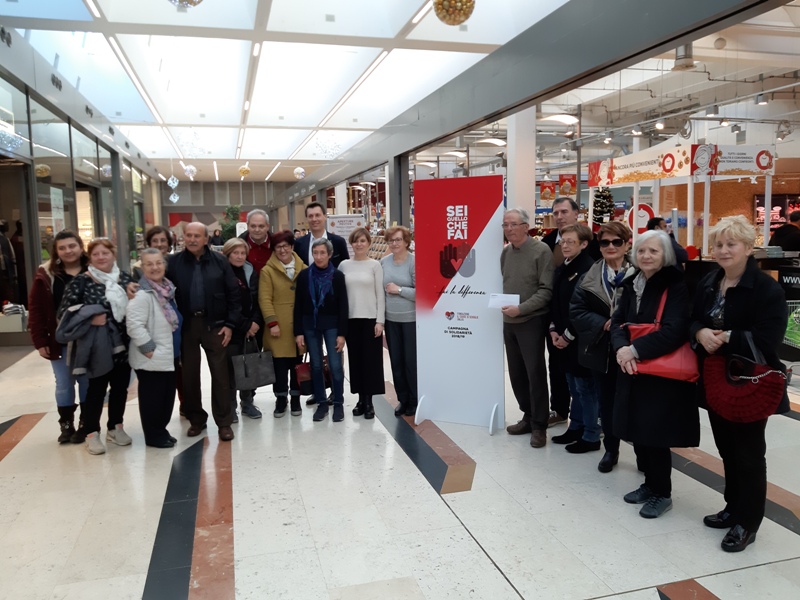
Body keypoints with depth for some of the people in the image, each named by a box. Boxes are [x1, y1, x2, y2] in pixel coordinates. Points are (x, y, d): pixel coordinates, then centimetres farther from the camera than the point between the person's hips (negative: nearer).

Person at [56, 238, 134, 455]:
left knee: (120, 386, 12)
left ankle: (115, 427, 29)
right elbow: (64, 311, -9)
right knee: (97, 388, 4)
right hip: (97, 345, -4)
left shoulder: (125, 278, 5)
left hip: (123, 343, 4)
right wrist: (90, 318, -20)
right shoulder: (81, 281, -7)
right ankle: (91, 433, 17)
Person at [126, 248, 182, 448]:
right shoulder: (141, 293, -19)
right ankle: (153, 435, 17)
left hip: (169, 355, 9)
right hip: (151, 358, -9)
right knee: (152, 397, 4)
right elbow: (134, 325, -27)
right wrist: (149, 348, -22)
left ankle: (161, 430, 31)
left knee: (168, 395, 16)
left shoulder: (167, 289, 10)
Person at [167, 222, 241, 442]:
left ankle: (224, 422, 12)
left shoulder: (219, 261, 0)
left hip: (214, 324, -1)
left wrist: (230, 324, -4)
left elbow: (233, 293, 1)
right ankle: (196, 419, 25)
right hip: (186, 325, 1)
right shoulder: (174, 262, 2)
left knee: (220, 373, 2)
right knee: (189, 374, 10)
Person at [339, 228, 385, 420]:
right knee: (355, 359, 6)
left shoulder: (375, 265, 0)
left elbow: (380, 294, -2)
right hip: (350, 319, 2)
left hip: (370, 318, -2)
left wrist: (380, 321, -7)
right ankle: (361, 399, 16)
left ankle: (369, 401, 9)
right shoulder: (344, 265, 6)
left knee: (370, 359, 1)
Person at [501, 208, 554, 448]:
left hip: (531, 321, -6)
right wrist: (502, 304, 2)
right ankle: (528, 416, 27)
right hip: (508, 322, 6)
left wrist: (521, 308, -21)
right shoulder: (505, 252, 9)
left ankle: (539, 425, 12)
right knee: (516, 373, 12)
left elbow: (546, 290, -14)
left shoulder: (541, 250, -9)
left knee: (535, 373, 0)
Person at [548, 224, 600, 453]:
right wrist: (553, 329, 2)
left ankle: (591, 436, 13)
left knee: (586, 386, 2)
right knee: (573, 386, 18)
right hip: (563, 338, 8)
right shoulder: (561, 269, 12)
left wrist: (569, 335, -16)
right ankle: (576, 428, 30)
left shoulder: (589, 269, -16)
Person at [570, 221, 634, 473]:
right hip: (601, 349, 3)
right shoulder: (589, 277, 4)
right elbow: (576, 311, -2)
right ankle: (611, 450, 31)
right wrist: (604, 324, -15)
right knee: (607, 402, 15)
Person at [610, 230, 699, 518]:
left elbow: (673, 332, -22)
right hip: (633, 371, 6)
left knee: (655, 433, 0)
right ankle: (650, 483, 32)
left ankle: (662, 493, 19)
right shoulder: (631, 284, 8)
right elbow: (617, 321, 4)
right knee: (637, 430, 13)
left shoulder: (676, 286, -13)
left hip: (662, 374, -6)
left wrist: (635, 349, -24)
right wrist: (621, 348, -16)